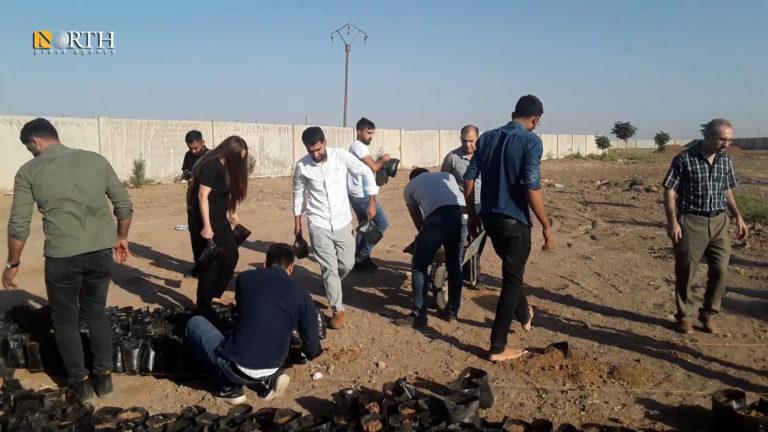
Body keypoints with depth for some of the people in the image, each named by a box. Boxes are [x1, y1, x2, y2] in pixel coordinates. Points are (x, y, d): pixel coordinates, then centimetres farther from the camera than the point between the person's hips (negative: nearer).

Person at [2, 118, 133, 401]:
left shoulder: (29, 171, 2)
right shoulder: (96, 160, 9)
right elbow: (124, 205, 9)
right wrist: (121, 238, 23)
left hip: (62, 256, -3)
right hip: (102, 252, 3)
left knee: (65, 320, 18)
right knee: (96, 313, 22)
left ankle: (80, 382, 24)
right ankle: (104, 376, 26)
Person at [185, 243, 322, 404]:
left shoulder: (245, 277, 1)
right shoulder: (302, 297, -1)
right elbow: (313, 351, 3)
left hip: (237, 368, -3)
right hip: (271, 367, 3)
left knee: (195, 323, 22)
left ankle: (231, 386, 12)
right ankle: (269, 377, 11)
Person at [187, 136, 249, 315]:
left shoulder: (227, 166, 8)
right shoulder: (211, 165, -19)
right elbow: (202, 195, -23)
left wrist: (232, 212, 17)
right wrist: (207, 227, -25)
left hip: (219, 219, 9)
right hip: (204, 220, -9)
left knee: (231, 256, 9)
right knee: (209, 262, -1)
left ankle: (213, 296, 23)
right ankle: (204, 306, 13)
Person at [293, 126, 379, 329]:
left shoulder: (341, 156, -11)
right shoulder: (301, 166, -9)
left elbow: (367, 173, -1)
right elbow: (298, 195, 6)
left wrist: (372, 203, -1)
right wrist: (297, 224, 11)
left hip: (342, 221, 1)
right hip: (318, 224, -1)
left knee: (347, 264, 8)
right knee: (329, 267, -4)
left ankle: (329, 285, 40)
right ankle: (338, 310, 8)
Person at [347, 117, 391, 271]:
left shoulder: (357, 146, 19)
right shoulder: (359, 146, -14)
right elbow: (373, 167, -23)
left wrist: (380, 163, 4)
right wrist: (383, 159, -5)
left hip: (357, 194, 10)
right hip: (362, 195, -10)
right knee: (382, 223, -4)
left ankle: (359, 259, 19)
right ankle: (363, 255, 0)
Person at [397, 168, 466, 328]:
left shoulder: (410, 186, 26)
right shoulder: (446, 175, 36)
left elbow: (418, 220, 23)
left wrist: (426, 238, 38)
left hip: (437, 218, -4)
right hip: (461, 216, 4)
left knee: (419, 267, 11)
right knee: (454, 265, 22)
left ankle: (419, 316, 13)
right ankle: (452, 312, 32)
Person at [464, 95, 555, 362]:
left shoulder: (487, 138, 7)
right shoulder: (531, 141, -12)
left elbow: (469, 179, 6)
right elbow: (532, 188, -20)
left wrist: (472, 216, 15)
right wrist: (546, 227, -12)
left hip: (489, 217, 7)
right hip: (514, 220, -6)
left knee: (512, 271, 28)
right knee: (511, 280, 4)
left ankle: (523, 315, 50)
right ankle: (498, 348, 9)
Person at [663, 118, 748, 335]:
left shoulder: (725, 160, 7)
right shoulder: (684, 159, -10)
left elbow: (727, 191, 18)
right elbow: (670, 191, -9)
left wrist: (738, 217, 11)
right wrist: (672, 222, -16)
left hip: (719, 222, 5)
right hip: (691, 222, -5)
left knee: (720, 270, 4)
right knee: (684, 272, 3)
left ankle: (708, 313, 22)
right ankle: (684, 316, 19)